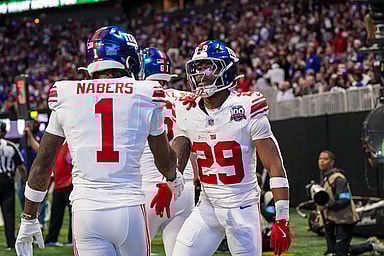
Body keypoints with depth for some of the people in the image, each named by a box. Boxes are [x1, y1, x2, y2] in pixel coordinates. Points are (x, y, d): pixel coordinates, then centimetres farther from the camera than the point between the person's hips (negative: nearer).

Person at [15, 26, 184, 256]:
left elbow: (42, 166, 10)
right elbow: (164, 160, 18)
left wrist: (29, 219, 20)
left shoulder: (65, 97, 5)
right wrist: (174, 178, 41)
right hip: (130, 210, 0)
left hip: (86, 212, 1)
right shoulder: (145, 95, 2)